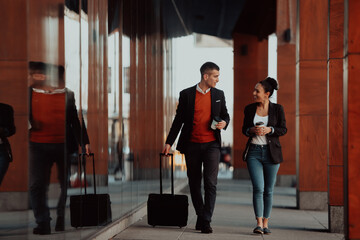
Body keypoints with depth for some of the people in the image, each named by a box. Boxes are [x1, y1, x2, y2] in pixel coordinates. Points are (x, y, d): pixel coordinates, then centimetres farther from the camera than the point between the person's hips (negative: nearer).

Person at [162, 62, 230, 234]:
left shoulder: (218, 94, 7)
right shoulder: (186, 94, 1)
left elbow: (225, 115, 18)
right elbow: (178, 120, 5)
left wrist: (224, 122, -6)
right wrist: (169, 142, 2)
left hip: (211, 144, 0)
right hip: (192, 145, 0)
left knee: (210, 183, -11)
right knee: (194, 184, 9)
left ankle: (205, 221, -10)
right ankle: (201, 216, 24)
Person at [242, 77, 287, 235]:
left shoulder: (277, 109, 0)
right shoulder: (249, 109, 6)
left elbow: (283, 129, 0)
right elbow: (244, 129, 12)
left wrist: (269, 130, -17)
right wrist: (251, 130, -10)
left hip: (271, 153, 0)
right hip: (254, 152, 1)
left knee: (268, 190, 4)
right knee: (258, 188, -11)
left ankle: (265, 223, 15)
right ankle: (259, 223, -10)